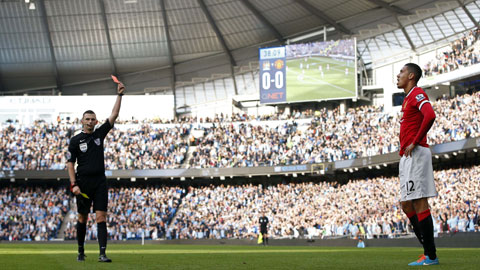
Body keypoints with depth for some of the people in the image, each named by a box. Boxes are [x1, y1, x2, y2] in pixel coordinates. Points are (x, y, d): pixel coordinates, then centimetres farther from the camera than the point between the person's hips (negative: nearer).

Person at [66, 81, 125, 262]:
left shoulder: (100, 134, 9)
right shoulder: (75, 140, 1)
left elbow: (114, 115, 5)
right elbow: (70, 163, -1)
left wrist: (119, 95, -2)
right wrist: (73, 184, -10)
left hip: (100, 182, 2)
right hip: (83, 183, -1)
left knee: (101, 217, -7)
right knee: (82, 218, 7)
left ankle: (102, 253, -13)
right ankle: (81, 251, 21)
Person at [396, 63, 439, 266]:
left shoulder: (417, 94, -8)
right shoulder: (408, 98, 22)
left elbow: (430, 116, -26)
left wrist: (415, 143, -21)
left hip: (415, 154, -10)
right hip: (407, 157, 10)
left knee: (419, 204, -11)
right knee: (407, 205, 9)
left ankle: (431, 256, -10)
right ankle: (428, 252, 10)